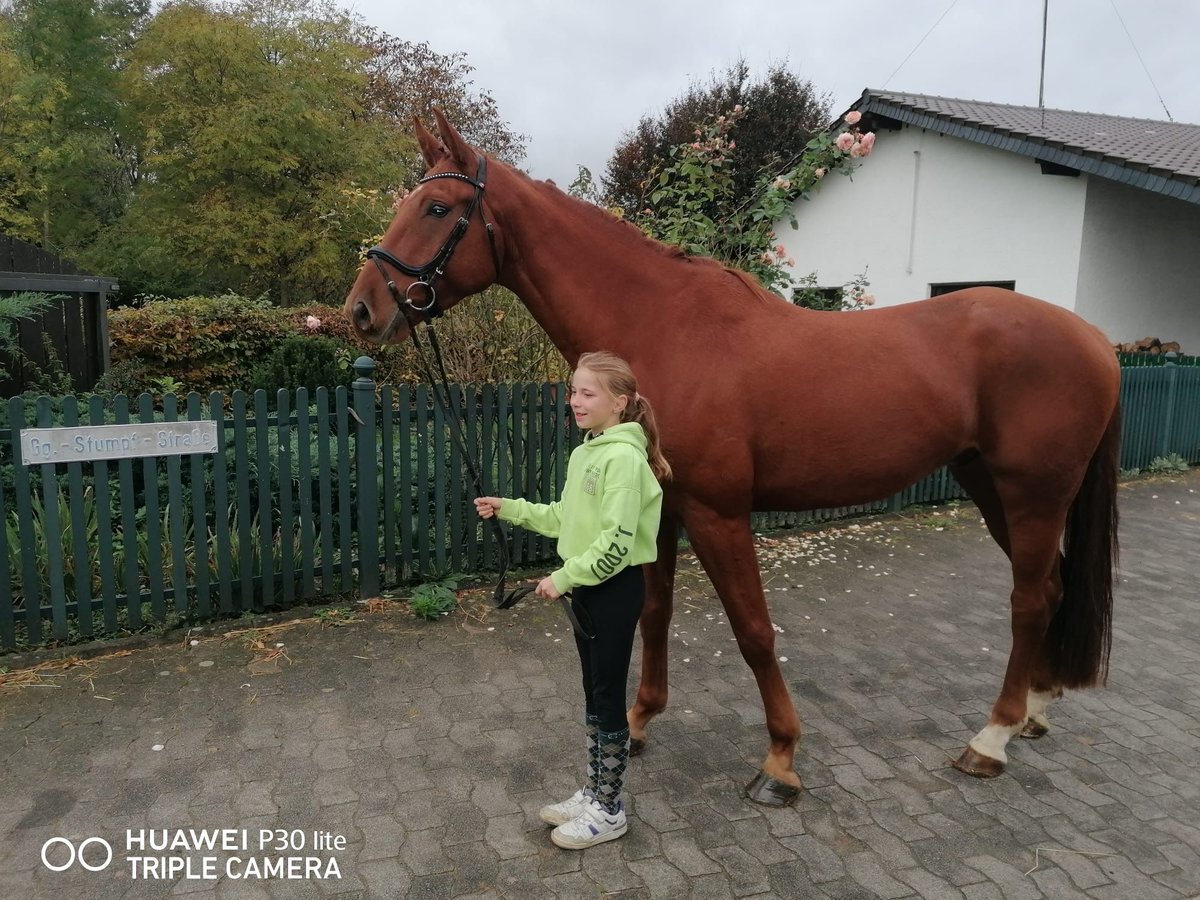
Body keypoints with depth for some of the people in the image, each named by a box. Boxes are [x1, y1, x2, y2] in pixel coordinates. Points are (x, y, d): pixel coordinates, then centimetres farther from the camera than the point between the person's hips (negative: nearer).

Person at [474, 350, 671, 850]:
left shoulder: (623, 458, -21)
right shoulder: (585, 452, 8)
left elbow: (616, 541, -26)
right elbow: (565, 517, 15)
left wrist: (564, 578, -20)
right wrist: (509, 509, 9)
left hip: (616, 588, -9)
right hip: (587, 587, 9)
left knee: (608, 697, 4)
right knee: (594, 693, 18)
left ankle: (609, 811, 21)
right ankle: (593, 793, 33)